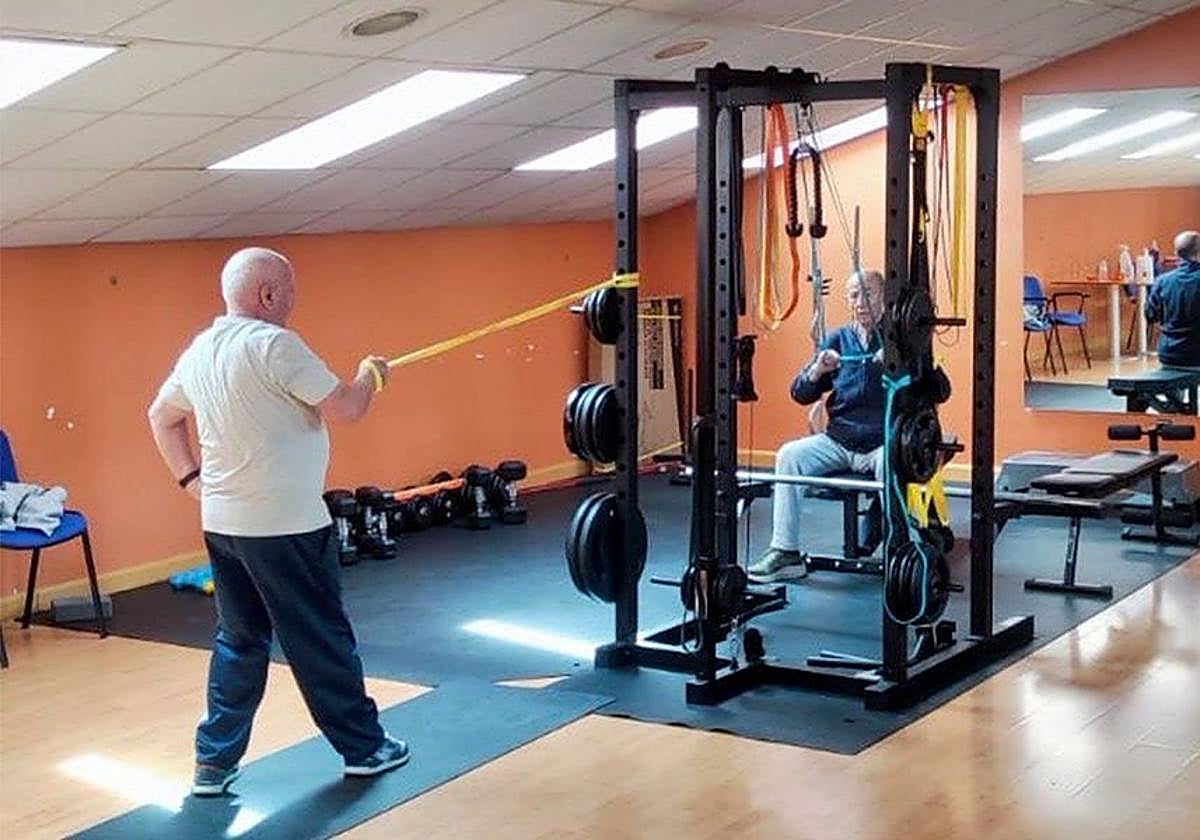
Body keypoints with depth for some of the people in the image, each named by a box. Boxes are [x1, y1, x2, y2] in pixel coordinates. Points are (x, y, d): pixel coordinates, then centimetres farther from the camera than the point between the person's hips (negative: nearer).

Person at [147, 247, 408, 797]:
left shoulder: (199, 351, 9)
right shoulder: (274, 344, -17)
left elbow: (161, 416, 22)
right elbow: (344, 408, -17)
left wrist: (192, 478, 18)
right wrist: (370, 376, 2)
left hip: (222, 523, 8)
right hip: (285, 526, -8)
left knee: (238, 641, 16)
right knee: (322, 640, 5)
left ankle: (214, 762, 17)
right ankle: (363, 747, 19)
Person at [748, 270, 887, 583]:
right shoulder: (838, 340, 12)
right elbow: (801, 394, 9)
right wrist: (817, 371, -13)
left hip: (881, 444, -4)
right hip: (839, 442, 4)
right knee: (789, 455, -19)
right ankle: (786, 554, -17)